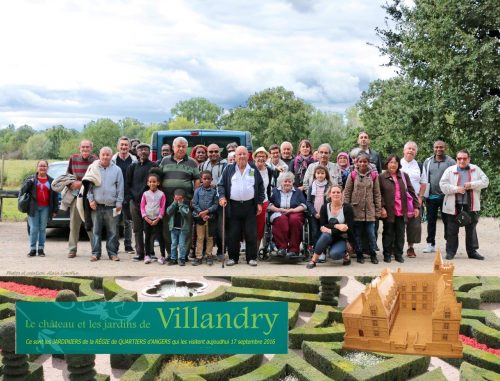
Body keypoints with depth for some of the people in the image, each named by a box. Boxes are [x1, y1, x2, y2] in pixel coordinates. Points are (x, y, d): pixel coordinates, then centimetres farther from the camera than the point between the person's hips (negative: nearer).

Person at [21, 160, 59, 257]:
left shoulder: (51, 181, 11)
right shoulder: (31, 178, 8)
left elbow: (55, 196, 10)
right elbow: (23, 190, 3)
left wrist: (55, 209, 5)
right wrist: (29, 183, -13)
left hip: (45, 208, 1)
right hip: (33, 208, -1)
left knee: (42, 228, 4)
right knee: (34, 229, -3)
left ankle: (41, 249, 10)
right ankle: (32, 249, 3)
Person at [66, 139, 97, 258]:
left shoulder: (95, 160, -5)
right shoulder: (73, 158, 6)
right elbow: (68, 173, 17)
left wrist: (80, 183, -13)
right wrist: (71, 183, -2)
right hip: (76, 195, 3)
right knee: (74, 223, 6)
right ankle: (72, 249, 14)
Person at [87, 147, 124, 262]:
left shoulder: (117, 170, 6)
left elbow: (120, 188, 5)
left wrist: (119, 202, -1)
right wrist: (91, 199, -1)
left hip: (111, 206, -1)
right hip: (96, 205, 1)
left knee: (112, 231, 4)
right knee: (96, 231, 4)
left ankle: (112, 252, 11)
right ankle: (95, 253, 9)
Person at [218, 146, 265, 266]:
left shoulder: (254, 170, 9)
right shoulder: (229, 169, 8)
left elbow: (261, 187, 11)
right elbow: (221, 184, 8)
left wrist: (259, 203, 5)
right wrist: (222, 196, -9)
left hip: (250, 206, 0)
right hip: (233, 206, 0)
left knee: (251, 234, 0)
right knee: (233, 234, 2)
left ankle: (251, 257, 9)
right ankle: (233, 257, 13)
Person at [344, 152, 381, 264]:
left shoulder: (373, 175, 2)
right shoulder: (352, 175, 0)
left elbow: (377, 194, 5)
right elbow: (347, 193, 2)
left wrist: (378, 210, 3)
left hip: (370, 210, 0)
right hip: (356, 209, 0)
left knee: (371, 234, 1)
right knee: (357, 234, 7)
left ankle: (373, 254, 14)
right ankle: (359, 255, 18)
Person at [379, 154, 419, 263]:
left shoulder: (404, 176, 8)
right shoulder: (381, 177, -1)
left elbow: (411, 192, 10)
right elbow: (379, 194, -4)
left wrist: (416, 206, 6)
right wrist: (382, 207, -12)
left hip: (402, 211, 3)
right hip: (389, 211, -3)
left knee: (400, 234, 8)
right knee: (388, 233, 6)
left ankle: (398, 254, 18)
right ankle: (387, 254, 15)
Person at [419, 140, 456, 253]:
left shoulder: (450, 162, -1)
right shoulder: (428, 162, 7)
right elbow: (424, 180, 5)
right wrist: (421, 196, -3)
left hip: (445, 196, -3)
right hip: (431, 196, 3)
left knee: (447, 221, 4)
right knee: (431, 221, 8)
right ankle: (430, 244, 16)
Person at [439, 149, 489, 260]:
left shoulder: (476, 169, 8)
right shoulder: (450, 170, 2)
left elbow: (485, 181, 1)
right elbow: (443, 184, -6)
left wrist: (472, 185, -13)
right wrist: (456, 189, -17)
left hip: (471, 205, 2)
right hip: (454, 205, -2)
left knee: (471, 228, 10)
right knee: (452, 229, 3)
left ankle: (472, 251, 19)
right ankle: (450, 251, 11)